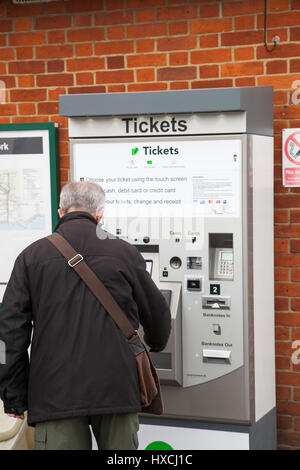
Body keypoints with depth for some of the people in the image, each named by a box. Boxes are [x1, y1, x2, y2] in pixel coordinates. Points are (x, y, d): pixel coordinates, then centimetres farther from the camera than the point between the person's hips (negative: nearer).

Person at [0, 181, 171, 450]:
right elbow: (157, 314, 15)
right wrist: (155, 344, 39)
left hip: (55, 395, 0)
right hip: (117, 390, 1)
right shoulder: (125, 253, 4)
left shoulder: (32, 256, 4)